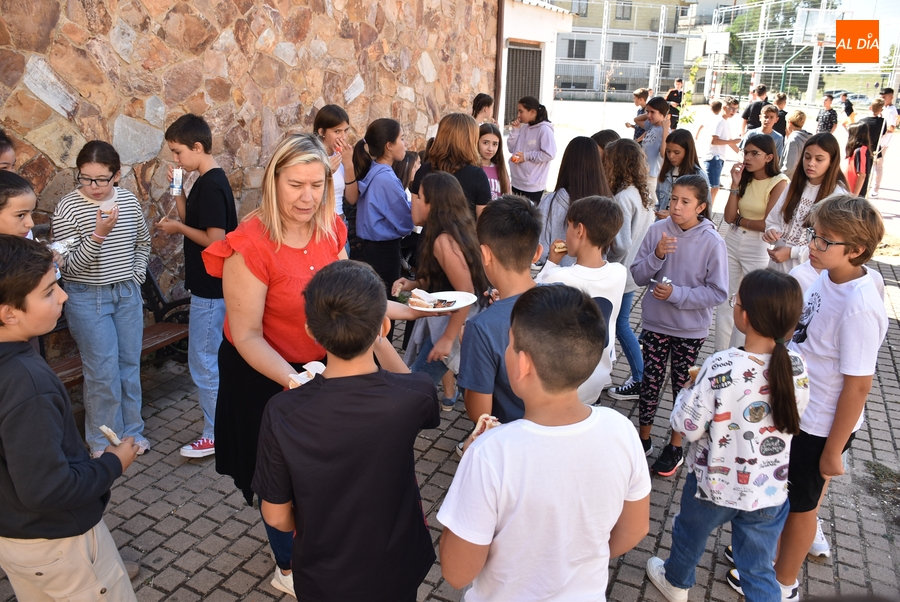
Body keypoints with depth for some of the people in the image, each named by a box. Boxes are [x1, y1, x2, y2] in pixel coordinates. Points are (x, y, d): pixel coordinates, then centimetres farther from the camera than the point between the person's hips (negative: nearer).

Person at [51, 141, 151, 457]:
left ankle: (131, 431, 27)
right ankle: (103, 440, 18)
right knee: (103, 371, -1)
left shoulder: (129, 200, 0)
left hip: (128, 294, 4)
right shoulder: (67, 209, -13)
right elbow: (68, 266, -15)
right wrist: (99, 234, -27)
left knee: (130, 365, 12)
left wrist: (136, 276, 5)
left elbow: (142, 243, 16)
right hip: (88, 298, -4)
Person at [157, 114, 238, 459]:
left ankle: (215, 435, 11)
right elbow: (191, 221, 12)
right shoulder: (207, 181, 10)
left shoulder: (211, 186, -20)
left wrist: (177, 228, -12)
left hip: (210, 288, -10)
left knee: (203, 361, -1)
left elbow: (215, 240, -24)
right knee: (217, 356, 21)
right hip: (212, 285, 10)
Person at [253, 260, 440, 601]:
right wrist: (372, 335, 2)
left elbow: (276, 517, -13)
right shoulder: (414, 397, -27)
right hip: (396, 573, 1)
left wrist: (318, 533, 7)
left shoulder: (282, 413, -26)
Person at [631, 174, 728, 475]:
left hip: (691, 329, -2)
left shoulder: (713, 243, -15)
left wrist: (677, 294, -23)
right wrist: (657, 254, -24)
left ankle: (675, 447, 32)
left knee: (683, 386, 13)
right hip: (655, 323, 2)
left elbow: (718, 293, -13)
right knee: (650, 381, 13)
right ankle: (643, 438, 34)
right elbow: (637, 275, -7)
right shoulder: (657, 230, -10)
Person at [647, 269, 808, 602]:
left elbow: (687, 427, -23)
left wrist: (690, 389, -4)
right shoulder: (798, 369, -15)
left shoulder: (720, 368, -30)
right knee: (760, 570, 20)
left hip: (714, 485, -3)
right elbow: (790, 417, 3)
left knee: (689, 535, 28)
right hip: (770, 492, 3)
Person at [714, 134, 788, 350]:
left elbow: (768, 224, -15)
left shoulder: (779, 182, -11)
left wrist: (739, 220, -3)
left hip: (758, 248, -6)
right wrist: (735, 184, -10)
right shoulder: (745, 178, 4)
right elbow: (729, 216, -5)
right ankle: (721, 352, 22)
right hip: (732, 242, 6)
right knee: (725, 300, 11)